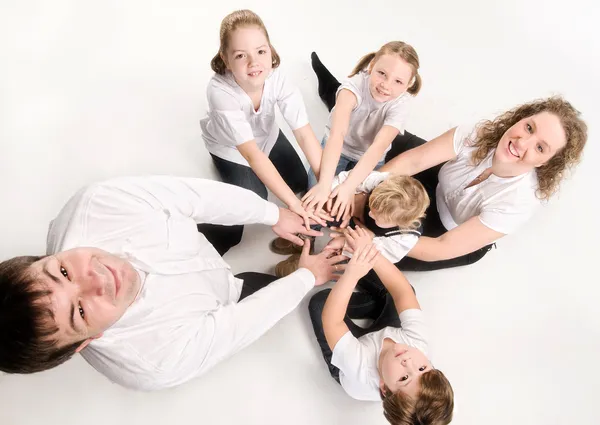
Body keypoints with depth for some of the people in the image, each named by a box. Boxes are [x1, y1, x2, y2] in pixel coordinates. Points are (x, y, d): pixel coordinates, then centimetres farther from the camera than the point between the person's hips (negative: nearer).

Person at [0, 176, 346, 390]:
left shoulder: (94, 205, -39)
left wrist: (274, 214, -18)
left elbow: (200, 195, -29)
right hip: (218, 300, -3)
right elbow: (238, 324, -30)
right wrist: (308, 277, -17)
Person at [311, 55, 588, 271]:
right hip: (437, 187, 3)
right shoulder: (483, 132, -28)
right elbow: (413, 160, -30)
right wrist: (361, 195, -40)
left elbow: (442, 249, -37)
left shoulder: (518, 203, -38)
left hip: (457, 239, -2)